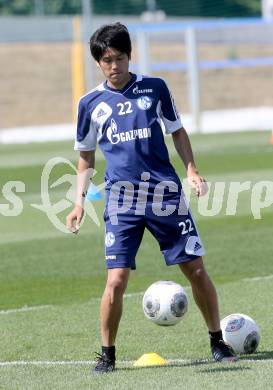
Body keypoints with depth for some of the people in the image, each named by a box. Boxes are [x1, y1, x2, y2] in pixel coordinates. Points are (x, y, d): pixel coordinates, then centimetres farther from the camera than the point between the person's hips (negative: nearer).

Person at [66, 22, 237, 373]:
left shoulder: (154, 88, 3)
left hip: (165, 193, 1)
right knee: (116, 280, -10)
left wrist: (191, 169, -1)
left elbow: (177, 131, 13)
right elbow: (86, 157, 14)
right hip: (122, 200, -1)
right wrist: (80, 200, 5)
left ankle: (217, 342, 18)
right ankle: (107, 354, 6)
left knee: (196, 269, 2)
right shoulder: (91, 103, 4)